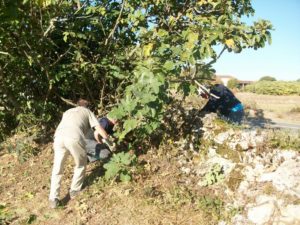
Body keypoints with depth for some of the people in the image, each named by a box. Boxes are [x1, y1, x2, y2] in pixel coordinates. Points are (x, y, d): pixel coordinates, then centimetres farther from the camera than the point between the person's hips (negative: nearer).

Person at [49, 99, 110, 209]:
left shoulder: (68, 111, 39)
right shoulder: (87, 112, 27)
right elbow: (100, 130, 19)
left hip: (59, 137, 4)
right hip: (74, 138, -3)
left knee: (57, 169, 17)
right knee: (80, 165, 23)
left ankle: (53, 199, 14)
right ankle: (74, 191, 30)